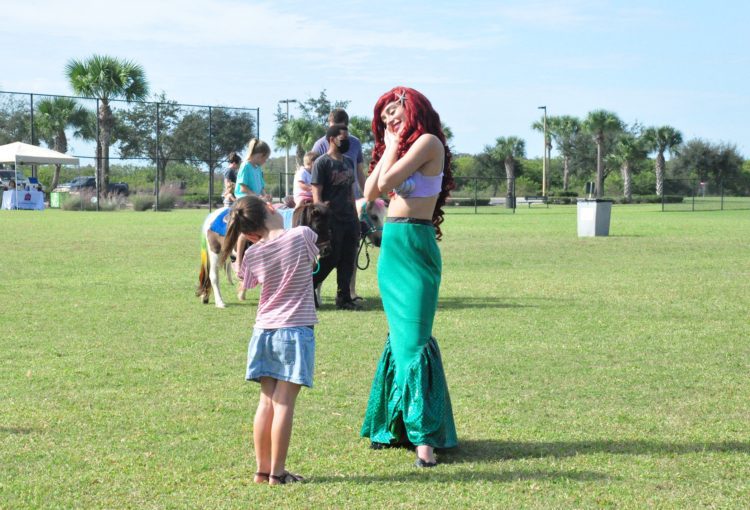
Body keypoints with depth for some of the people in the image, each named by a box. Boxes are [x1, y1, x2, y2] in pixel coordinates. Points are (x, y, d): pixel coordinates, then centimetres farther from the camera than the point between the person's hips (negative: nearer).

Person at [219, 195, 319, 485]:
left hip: (264, 331, 4)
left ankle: (262, 469, 16)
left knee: (266, 401, 10)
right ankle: (277, 472, 0)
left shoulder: (252, 255, 0)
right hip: (295, 331, -4)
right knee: (284, 403, -3)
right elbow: (314, 252, 12)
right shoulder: (302, 236, -9)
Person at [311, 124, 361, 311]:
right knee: (330, 259, -3)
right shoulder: (321, 163, -7)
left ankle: (344, 298, 12)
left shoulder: (349, 163, 15)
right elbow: (316, 194, -12)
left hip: (349, 219, 7)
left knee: (347, 260, 6)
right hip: (332, 220, -7)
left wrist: (356, 217, 15)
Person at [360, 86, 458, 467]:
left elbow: (387, 182, -18)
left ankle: (425, 437, -11)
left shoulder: (427, 142, -8)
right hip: (391, 246, 9)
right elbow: (371, 192, 9)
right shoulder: (397, 146, 19)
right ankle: (394, 424, 20)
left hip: (415, 246, -9)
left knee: (413, 339, -11)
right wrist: (389, 147, 9)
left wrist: (394, 147, -3)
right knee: (399, 337, 13)